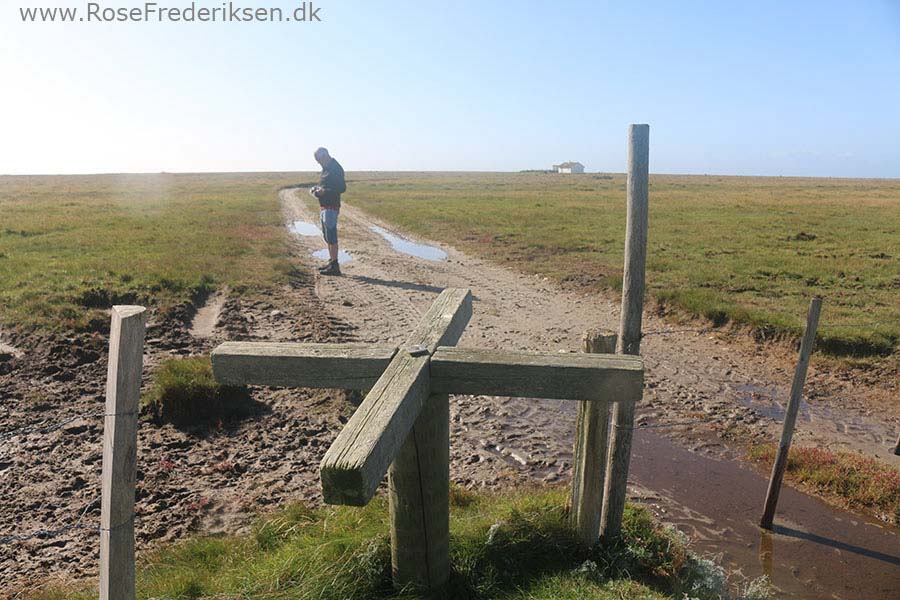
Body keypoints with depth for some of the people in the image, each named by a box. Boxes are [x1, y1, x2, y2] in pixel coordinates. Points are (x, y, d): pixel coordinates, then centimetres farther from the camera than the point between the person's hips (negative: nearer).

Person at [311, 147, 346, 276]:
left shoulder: (336, 169, -13)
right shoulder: (326, 169, 17)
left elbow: (342, 188, -20)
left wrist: (325, 191, -27)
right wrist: (317, 189, 8)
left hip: (331, 207, -10)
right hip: (324, 207, 10)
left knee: (331, 236, -10)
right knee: (327, 236, 15)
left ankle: (334, 266, -8)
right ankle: (331, 262, 24)